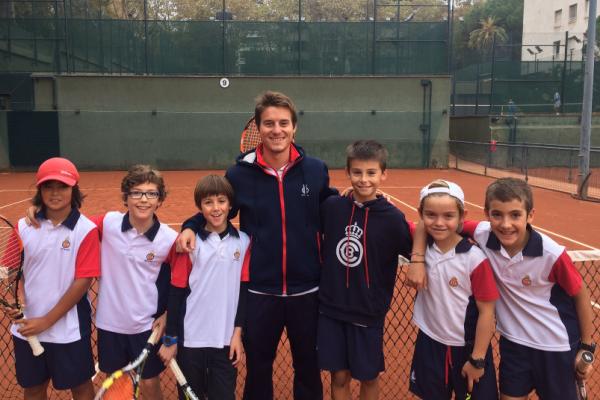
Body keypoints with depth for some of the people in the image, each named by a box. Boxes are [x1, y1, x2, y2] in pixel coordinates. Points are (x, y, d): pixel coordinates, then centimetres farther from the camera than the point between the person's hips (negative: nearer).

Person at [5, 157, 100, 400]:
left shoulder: (86, 230, -13)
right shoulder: (24, 226, -1)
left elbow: (83, 281, -14)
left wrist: (47, 321, -14)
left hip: (68, 329, -3)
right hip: (26, 328, 4)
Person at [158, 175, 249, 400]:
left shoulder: (243, 242, 0)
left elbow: (244, 290, 3)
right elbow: (176, 292, -4)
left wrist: (238, 332, 0)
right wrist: (170, 338, -3)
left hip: (226, 339, 1)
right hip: (191, 338, -1)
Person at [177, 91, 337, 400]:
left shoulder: (316, 170, -3)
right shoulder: (239, 173, -6)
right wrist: (191, 227, -10)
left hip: (306, 290, 1)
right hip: (259, 292, 0)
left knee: (308, 366, 20)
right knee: (258, 369, 18)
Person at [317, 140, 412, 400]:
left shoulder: (392, 218, -12)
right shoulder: (331, 206, -6)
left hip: (368, 313, -1)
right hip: (331, 309, 2)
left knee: (368, 377, 14)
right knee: (339, 376, 12)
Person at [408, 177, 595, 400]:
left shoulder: (551, 254, -25)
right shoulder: (482, 234, -19)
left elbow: (580, 294, -9)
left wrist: (587, 346, -1)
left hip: (556, 346, -2)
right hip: (513, 341, 2)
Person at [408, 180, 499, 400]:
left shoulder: (475, 259, -19)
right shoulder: (423, 247, -9)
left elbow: (486, 311, -13)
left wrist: (477, 359, -9)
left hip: (467, 348, -3)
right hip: (430, 344, 3)